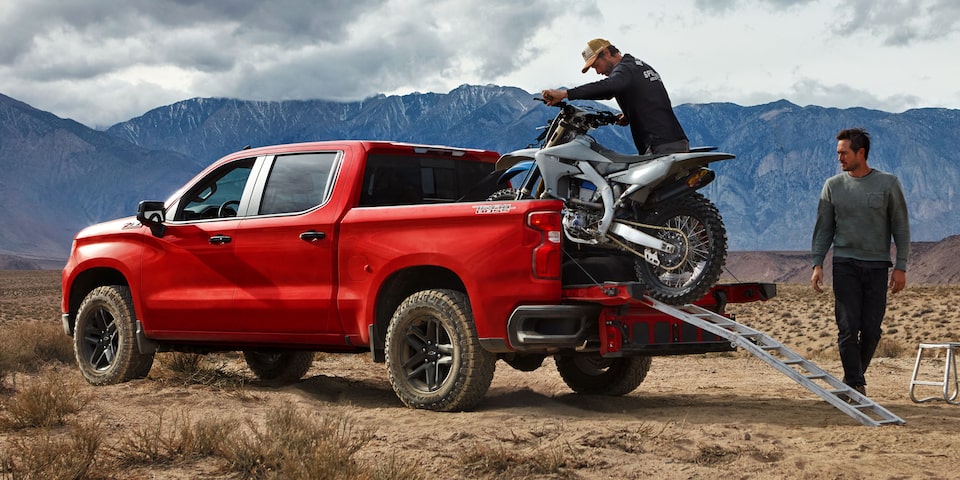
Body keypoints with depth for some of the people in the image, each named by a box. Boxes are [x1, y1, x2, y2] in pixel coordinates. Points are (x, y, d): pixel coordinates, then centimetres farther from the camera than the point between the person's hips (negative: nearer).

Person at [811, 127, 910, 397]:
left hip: (877, 266, 0)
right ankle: (856, 385, -2)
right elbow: (823, 228, 10)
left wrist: (901, 267, -2)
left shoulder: (887, 184, 3)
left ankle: (853, 380, 17)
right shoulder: (833, 186, 7)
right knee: (848, 328, -7)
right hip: (845, 264, 0)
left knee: (871, 330, 0)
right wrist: (817, 264, 0)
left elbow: (901, 228, 5)